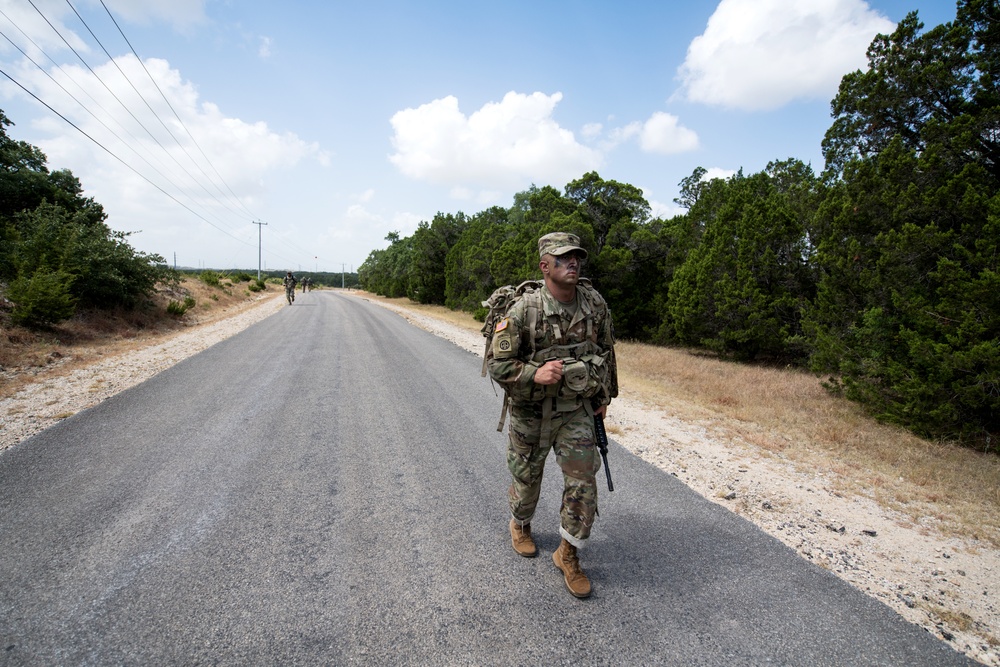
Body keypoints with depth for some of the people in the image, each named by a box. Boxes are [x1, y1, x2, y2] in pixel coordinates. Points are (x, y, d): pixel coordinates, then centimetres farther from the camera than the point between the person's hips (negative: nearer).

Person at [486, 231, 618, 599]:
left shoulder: (595, 303, -7)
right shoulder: (523, 311, -19)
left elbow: (606, 350, 8)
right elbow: (496, 362, -16)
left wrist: (605, 395, 12)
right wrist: (534, 374, -31)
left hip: (577, 410, 3)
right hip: (531, 411, -2)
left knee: (583, 481, 0)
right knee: (526, 477, 17)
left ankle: (568, 554, 22)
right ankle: (520, 525, 49)